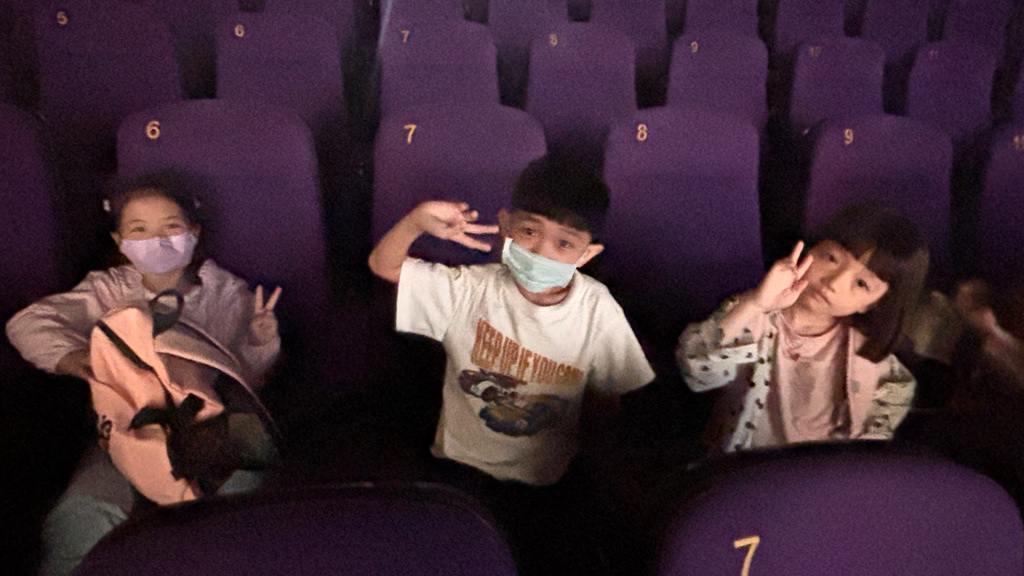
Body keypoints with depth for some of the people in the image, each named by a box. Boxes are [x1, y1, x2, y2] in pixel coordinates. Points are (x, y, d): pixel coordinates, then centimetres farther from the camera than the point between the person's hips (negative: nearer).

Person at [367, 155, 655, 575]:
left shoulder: (598, 312, -14)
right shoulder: (472, 290, -15)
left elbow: (608, 398, -1)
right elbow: (383, 264, -11)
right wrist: (418, 220, -29)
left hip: (544, 478, 1)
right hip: (462, 463, 0)